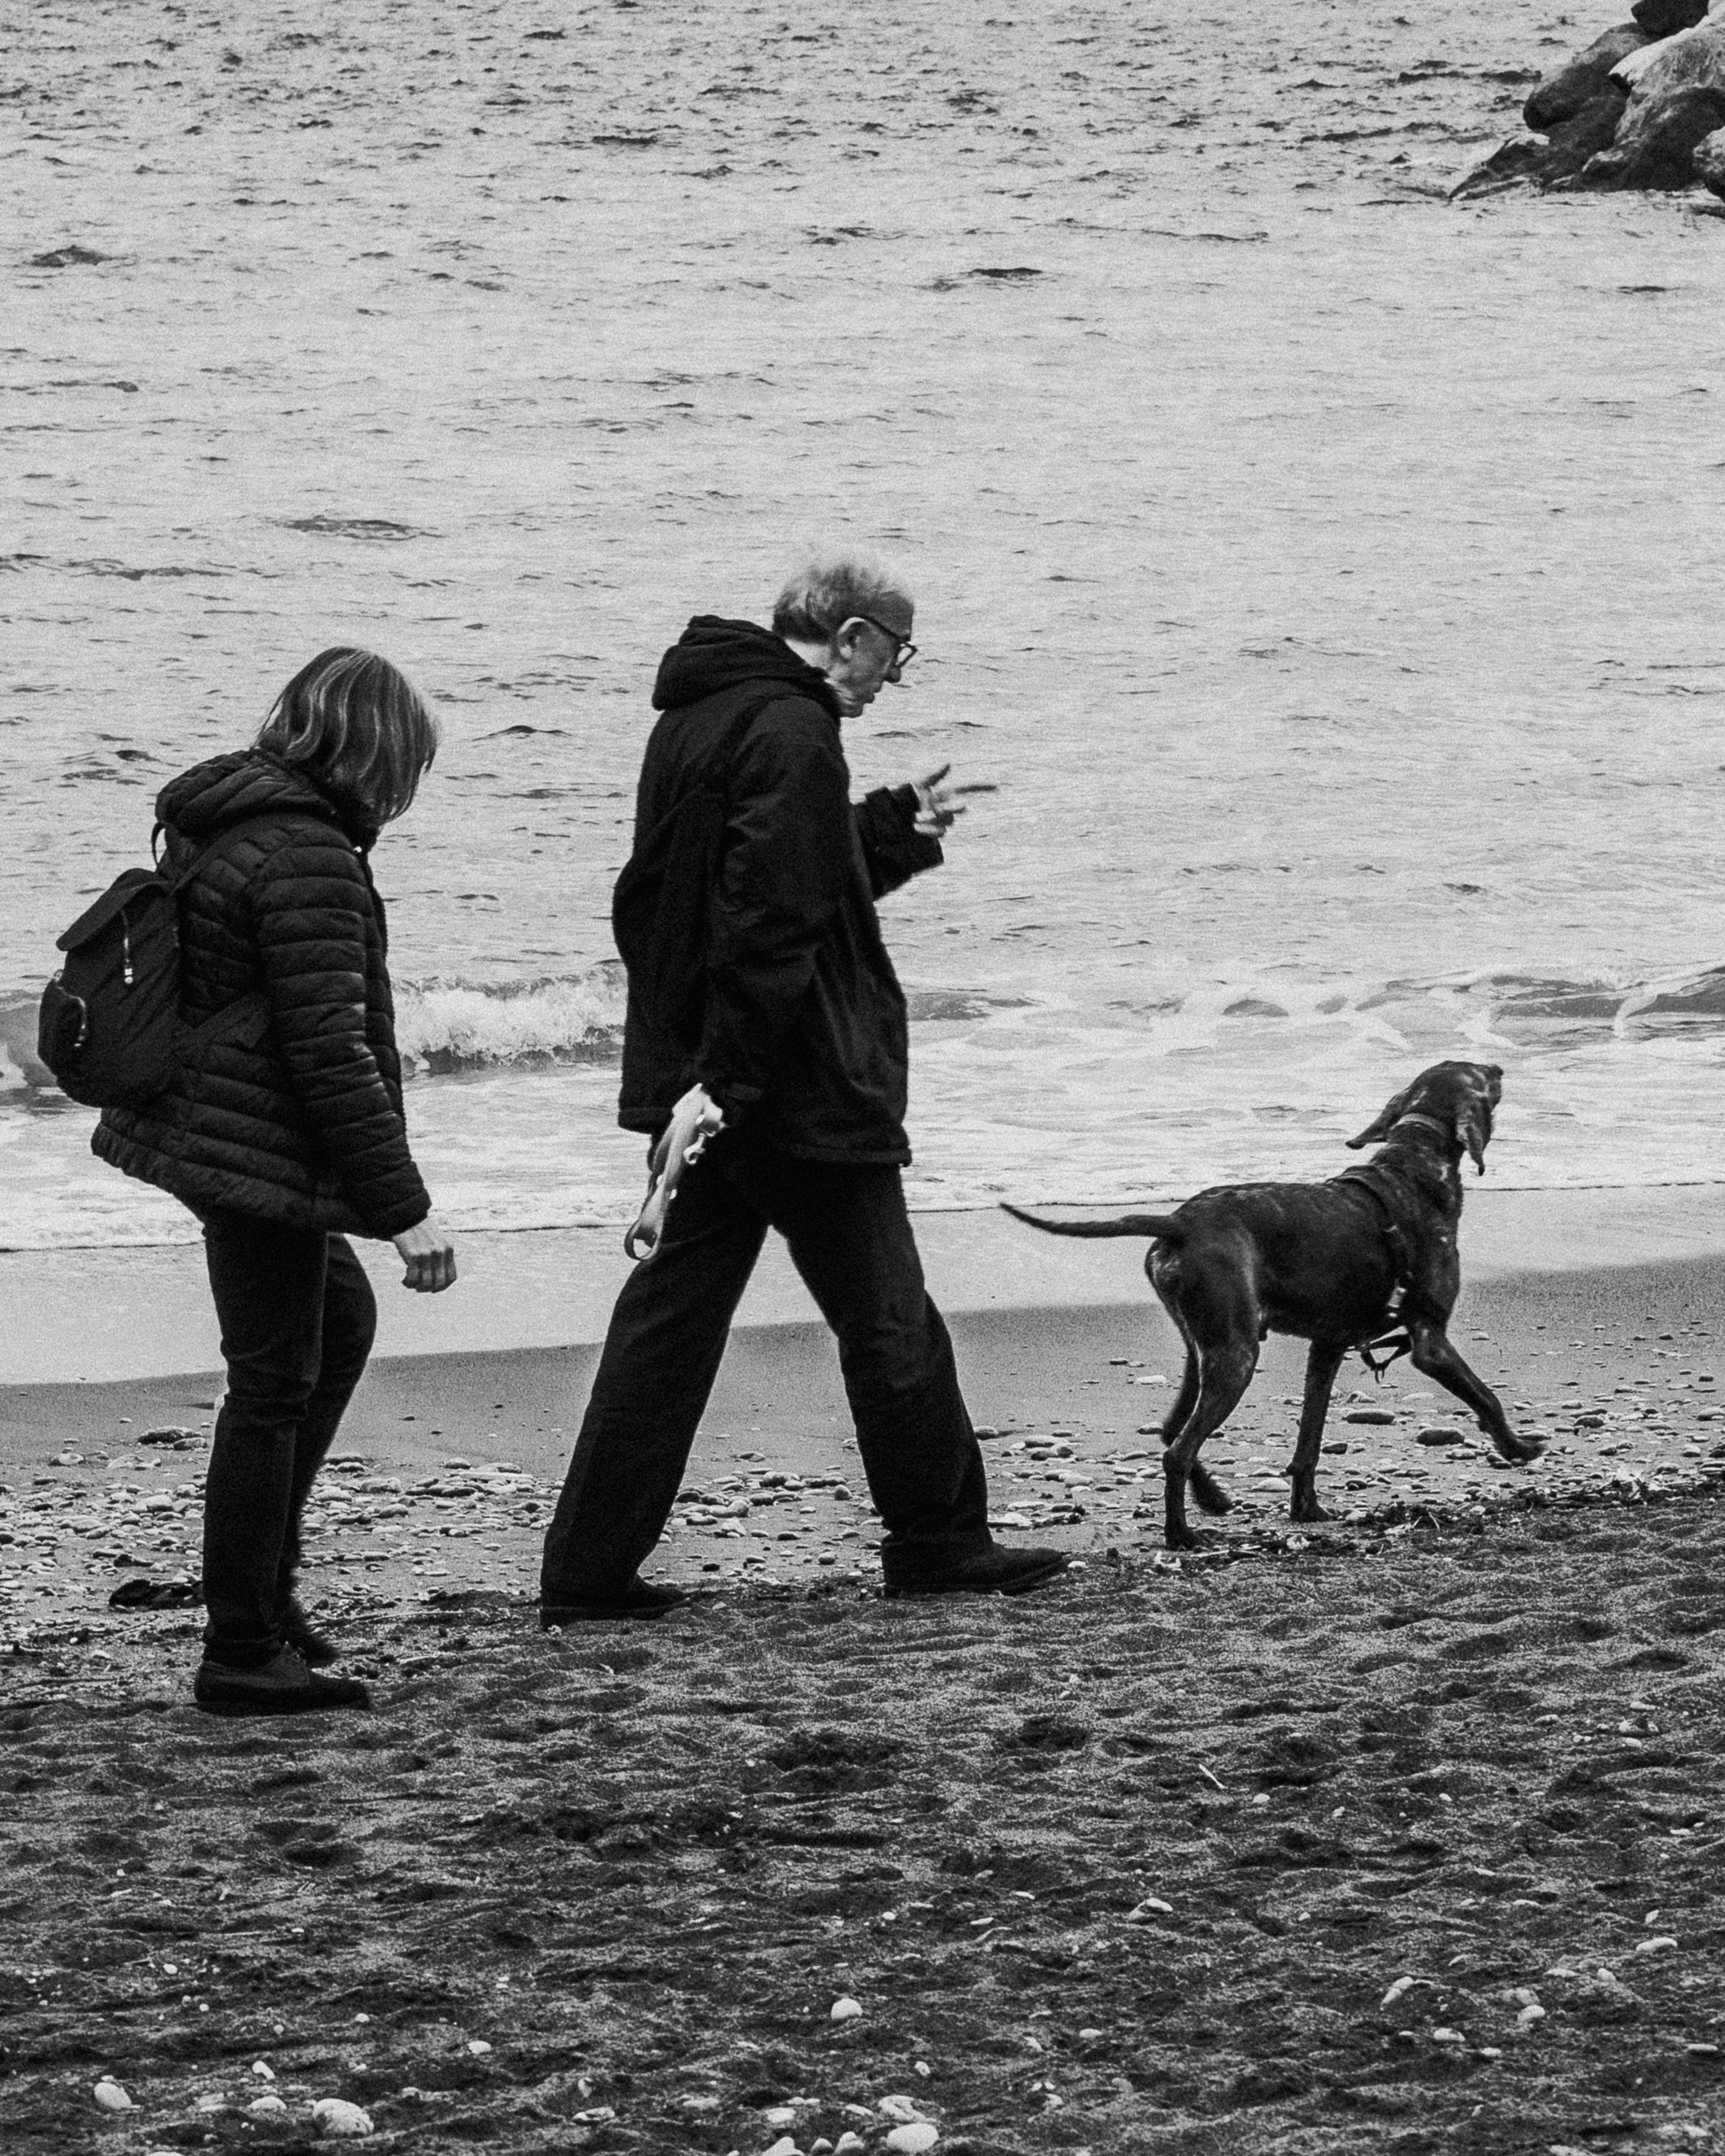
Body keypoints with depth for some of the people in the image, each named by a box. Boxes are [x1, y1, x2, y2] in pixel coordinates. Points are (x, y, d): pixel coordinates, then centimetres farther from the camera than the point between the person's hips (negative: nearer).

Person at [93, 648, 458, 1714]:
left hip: (205, 1129, 10)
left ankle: (264, 1580, 28)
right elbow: (329, 1048, -24)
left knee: (342, 1319, 25)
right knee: (274, 1386, -2)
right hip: (260, 1152, -10)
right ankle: (243, 1653, 4)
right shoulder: (309, 857, -21)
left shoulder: (216, 820, 9)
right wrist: (404, 1207, -20)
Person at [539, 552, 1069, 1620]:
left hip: (713, 1088, 9)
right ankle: (938, 1540, 16)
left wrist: (900, 826, 30)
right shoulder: (791, 733, -17)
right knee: (887, 1316, 5)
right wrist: (727, 1077, -26)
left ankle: (590, 1566, 4)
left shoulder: (695, 719, 15)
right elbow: (768, 921, -23)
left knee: (672, 1313, 8)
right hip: (805, 1091, -9)